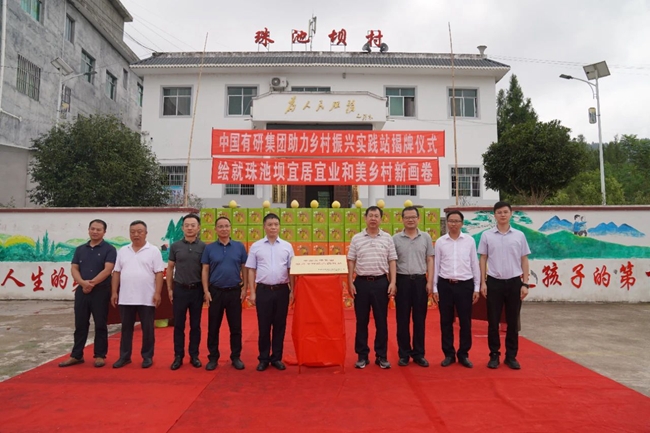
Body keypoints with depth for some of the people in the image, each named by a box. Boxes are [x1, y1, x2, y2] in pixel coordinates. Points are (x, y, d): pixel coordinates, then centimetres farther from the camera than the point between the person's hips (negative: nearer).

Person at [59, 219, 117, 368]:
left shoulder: (109, 249, -3)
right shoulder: (80, 249, 12)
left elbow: (107, 270, -13)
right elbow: (74, 269, 5)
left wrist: (92, 283, -18)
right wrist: (83, 282, -13)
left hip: (101, 291, -4)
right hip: (82, 291, 4)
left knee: (100, 325, 3)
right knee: (80, 324, 10)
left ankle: (100, 355, 12)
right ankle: (76, 355, 20)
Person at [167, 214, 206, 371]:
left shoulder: (203, 247, -2)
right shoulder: (175, 246, 1)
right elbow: (170, 268, 7)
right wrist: (170, 289, 3)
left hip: (197, 290, 0)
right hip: (180, 289, 1)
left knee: (195, 325, 9)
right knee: (179, 325, 7)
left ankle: (194, 355, 20)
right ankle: (178, 356, 18)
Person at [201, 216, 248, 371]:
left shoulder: (239, 247, 2)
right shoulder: (209, 248, 2)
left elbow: (244, 269, 4)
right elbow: (205, 271, 2)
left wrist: (244, 288, -1)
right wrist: (206, 291, -5)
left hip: (235, 292, 0)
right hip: (215, 292, 0)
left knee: (235, 327, 7)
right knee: (213, 327, 7)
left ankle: (236, 357, 19)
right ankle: (213, 357, 20)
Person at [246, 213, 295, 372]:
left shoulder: (287, 246, 5)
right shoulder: (256, 246, 3)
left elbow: (291, 270, 6)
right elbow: (251, 270, 3)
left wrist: (292, 290, 1)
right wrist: (252, 292, -1)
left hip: (282, 290, 1)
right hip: (263, 290, -1)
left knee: (280, 325, 8)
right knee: (264, 326, 6)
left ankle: (277, 358, 21)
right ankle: (263, 359, 19)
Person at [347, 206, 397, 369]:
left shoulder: (387, 238, 4)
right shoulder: (356, 238, 3)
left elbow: (392, 262, 4)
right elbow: (351, 262, 4)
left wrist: (392, 282, -4)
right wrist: (350, 283, -3)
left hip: (381, 282, 0)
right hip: (361, 282, 0)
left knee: (381, 320, 6)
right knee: (361, 320, 6)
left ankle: (381, 356, 18)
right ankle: (362, 356, 18)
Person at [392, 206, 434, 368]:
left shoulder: (426, 237, 5)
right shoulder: (395, 239, 1)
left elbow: (430, 260, 5)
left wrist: (430, 282, -2)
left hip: (420, 280, 1)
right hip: (402, 280, -1)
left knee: (419, 319, 7)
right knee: (402, 319, 5)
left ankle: (419, 354, 18)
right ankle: (404, 353, 16)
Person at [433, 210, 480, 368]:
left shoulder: (470, 240, 2)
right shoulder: (440, 242, 2)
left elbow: (475, 265, 5)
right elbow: (436, 265, 4)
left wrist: (477, 288, 3)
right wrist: (434, 288, 2)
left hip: (465, 284, 0)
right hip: (445, 285, 0)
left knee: (465, 322, 6)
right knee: (446, 321, 7)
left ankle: (463, 354, 21)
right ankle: (449, 354, 20)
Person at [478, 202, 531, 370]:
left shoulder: (519, 235, 3)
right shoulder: (487, 235, 1)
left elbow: (524, 260, 6)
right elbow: (483, 259, 3)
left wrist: (525, 283, 0)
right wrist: (483, 282, -2)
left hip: (514, 282, 1)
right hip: (494, 282, -1)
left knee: (513, 322, 7)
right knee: (493, 321, 4)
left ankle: (511, 356, 19)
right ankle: (494, 355, 16)